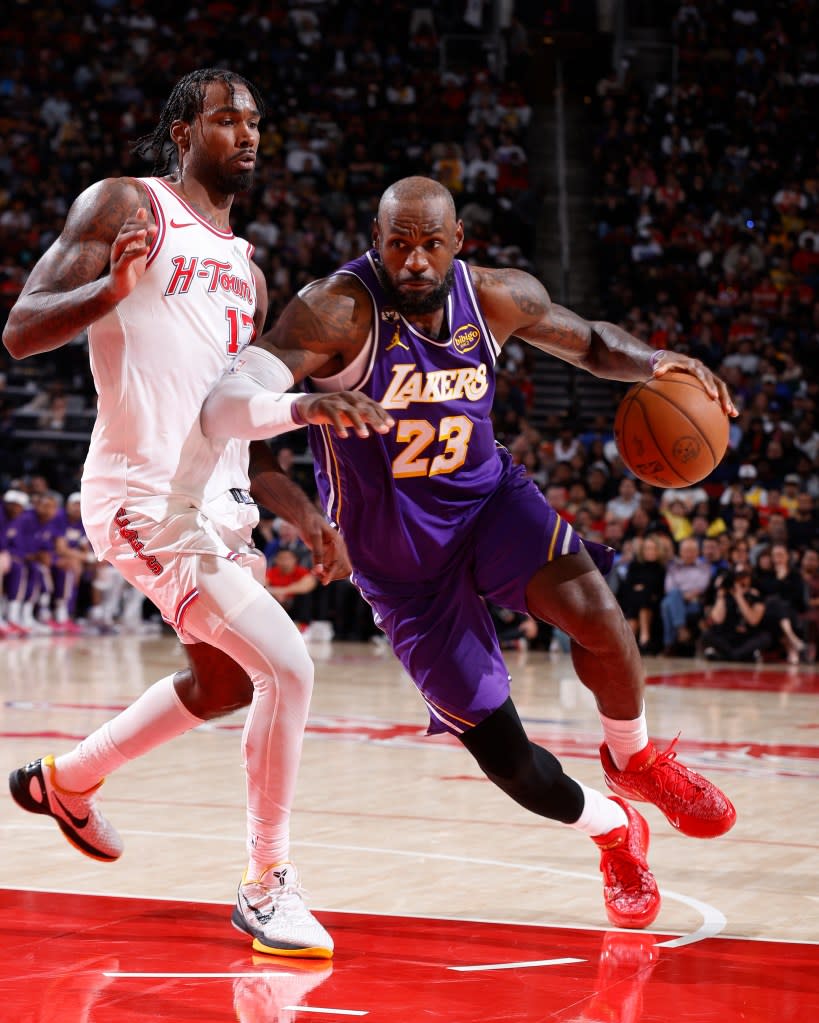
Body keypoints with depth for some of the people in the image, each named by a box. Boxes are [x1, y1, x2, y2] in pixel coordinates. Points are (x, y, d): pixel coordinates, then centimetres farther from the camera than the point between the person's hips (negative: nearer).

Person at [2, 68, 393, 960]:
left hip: (218, 500, 9)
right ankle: (267, 887, -3)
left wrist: (304, 516, 8)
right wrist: (113, 288, -30)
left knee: (226, 680, 25)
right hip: (148, 496, -9)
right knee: (286, 668, -18)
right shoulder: (123, 206, -4)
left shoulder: (244, 270, 19)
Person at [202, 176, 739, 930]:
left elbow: (586, 342, 12)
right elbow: (222, 408, -38)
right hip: (402, 562, -3)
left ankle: (634, 759, 3)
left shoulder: (498, 298, -9)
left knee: (593, 610, -29)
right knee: (503, 757, -4)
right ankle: (615, 835, 28)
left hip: (487, 498, 3)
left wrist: (651, 362, -10)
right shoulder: (338, 312, -26)